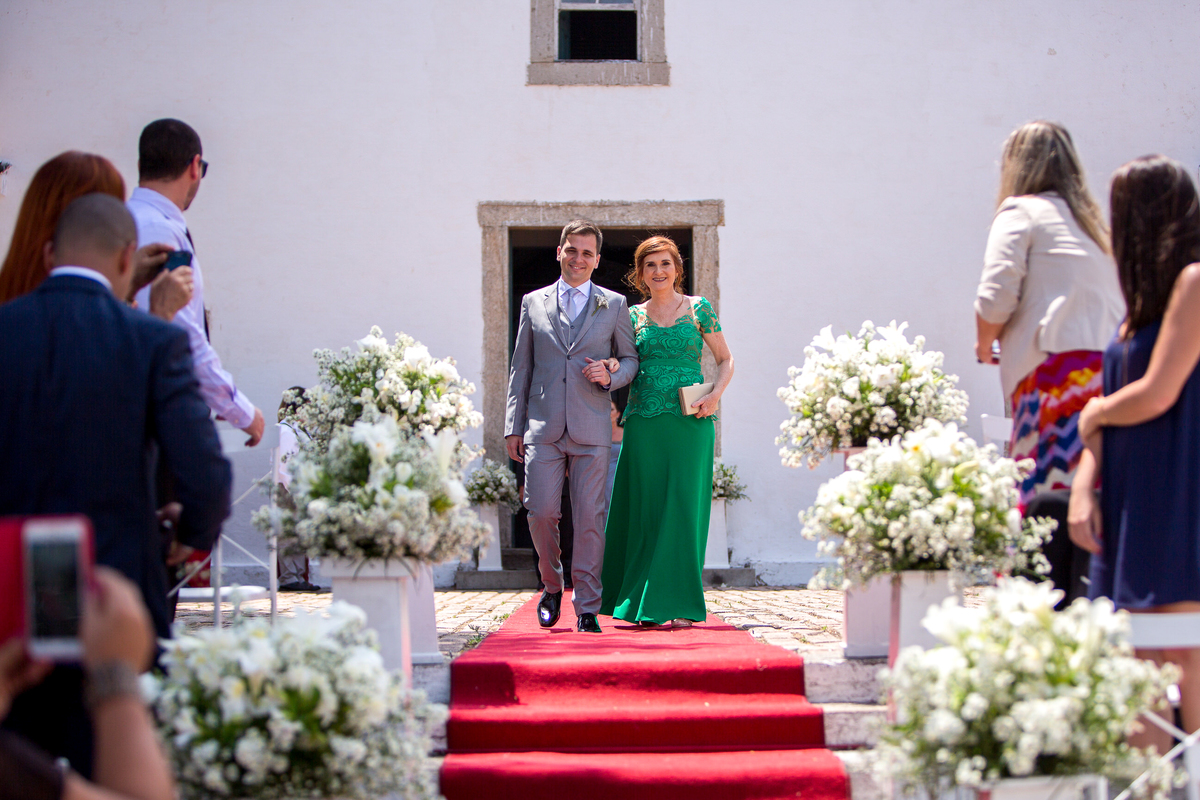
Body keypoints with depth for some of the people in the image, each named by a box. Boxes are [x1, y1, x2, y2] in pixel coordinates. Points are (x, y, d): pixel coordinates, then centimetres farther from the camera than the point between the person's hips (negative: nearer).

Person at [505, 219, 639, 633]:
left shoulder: (614, 305, 11)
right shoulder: (534, 303, 13)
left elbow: (631, 359, 16)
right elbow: (520, 368, 13)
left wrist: (610, 375, -8)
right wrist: (514, 426, 7)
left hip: (591, 430, -1)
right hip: (543, 428, 1)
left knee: (589, 519, -3)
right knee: (541, 512, -8)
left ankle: (587, 609, 4)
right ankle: (552, 584, 18)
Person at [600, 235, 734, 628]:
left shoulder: (698, 309, 5)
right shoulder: (633, 316, 11)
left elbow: (725, 360, 10)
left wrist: (715, 395, -7)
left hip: (689, 420, -2)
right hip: (644, 421, 2)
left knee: (683, 506, -3)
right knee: (644, 508, 1)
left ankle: (680, 605, 2)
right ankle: (645, 604, 9)